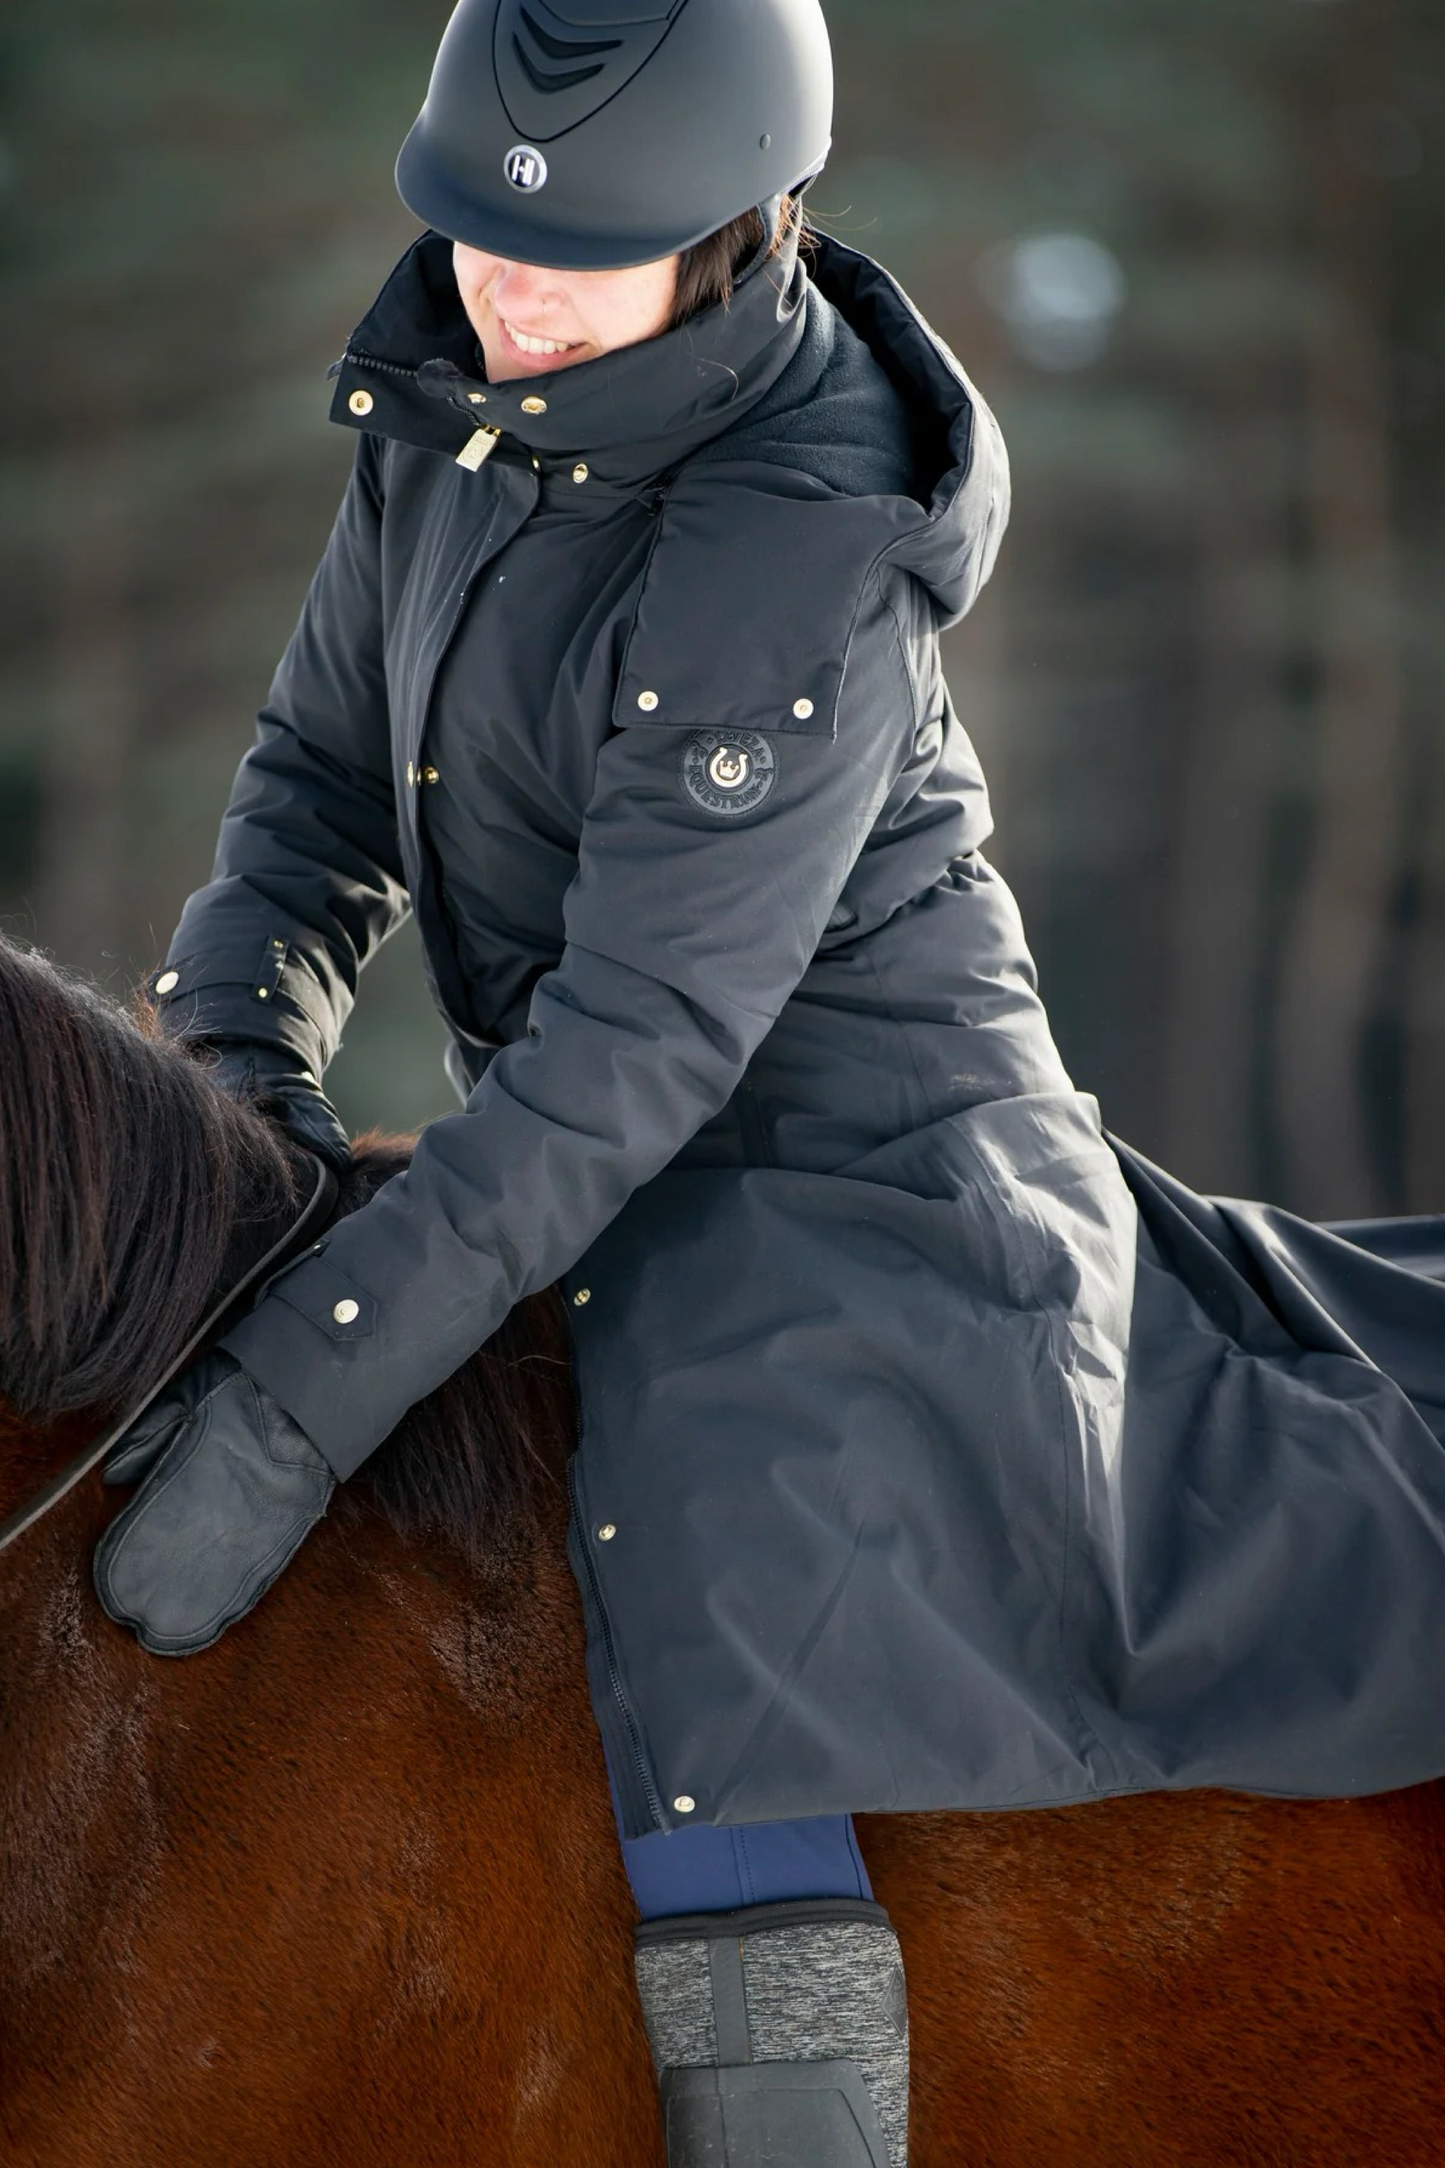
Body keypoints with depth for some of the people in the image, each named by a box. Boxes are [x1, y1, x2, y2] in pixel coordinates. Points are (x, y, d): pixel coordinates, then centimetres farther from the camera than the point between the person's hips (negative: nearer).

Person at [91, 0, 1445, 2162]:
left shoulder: (800, 567, -26)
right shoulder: (457, 381, -1)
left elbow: (635, 1049, -28)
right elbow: (331, 771, 10)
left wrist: (290, 1413, -30)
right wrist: (244, 1053, -10)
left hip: (843, 1188, -9)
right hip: (656, 1191, 9)